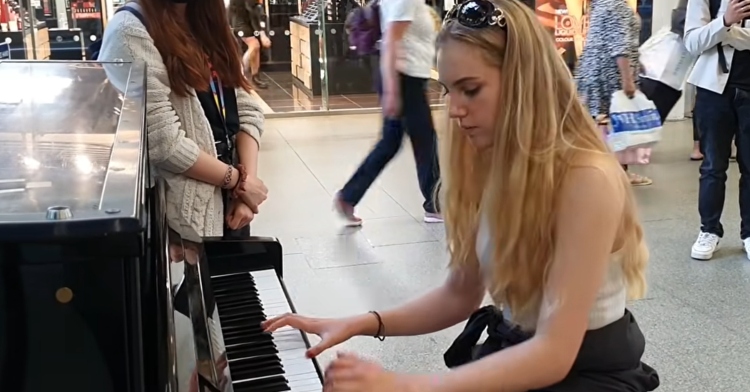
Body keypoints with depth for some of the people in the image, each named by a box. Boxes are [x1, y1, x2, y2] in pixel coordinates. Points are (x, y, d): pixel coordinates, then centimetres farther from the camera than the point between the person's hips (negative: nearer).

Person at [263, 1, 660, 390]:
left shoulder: (589, 180, -23)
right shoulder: (485, 163, -2)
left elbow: (553, 353, -25)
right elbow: (460, 293, 7)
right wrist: (365, 324, -5)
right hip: (510, 352, 6)